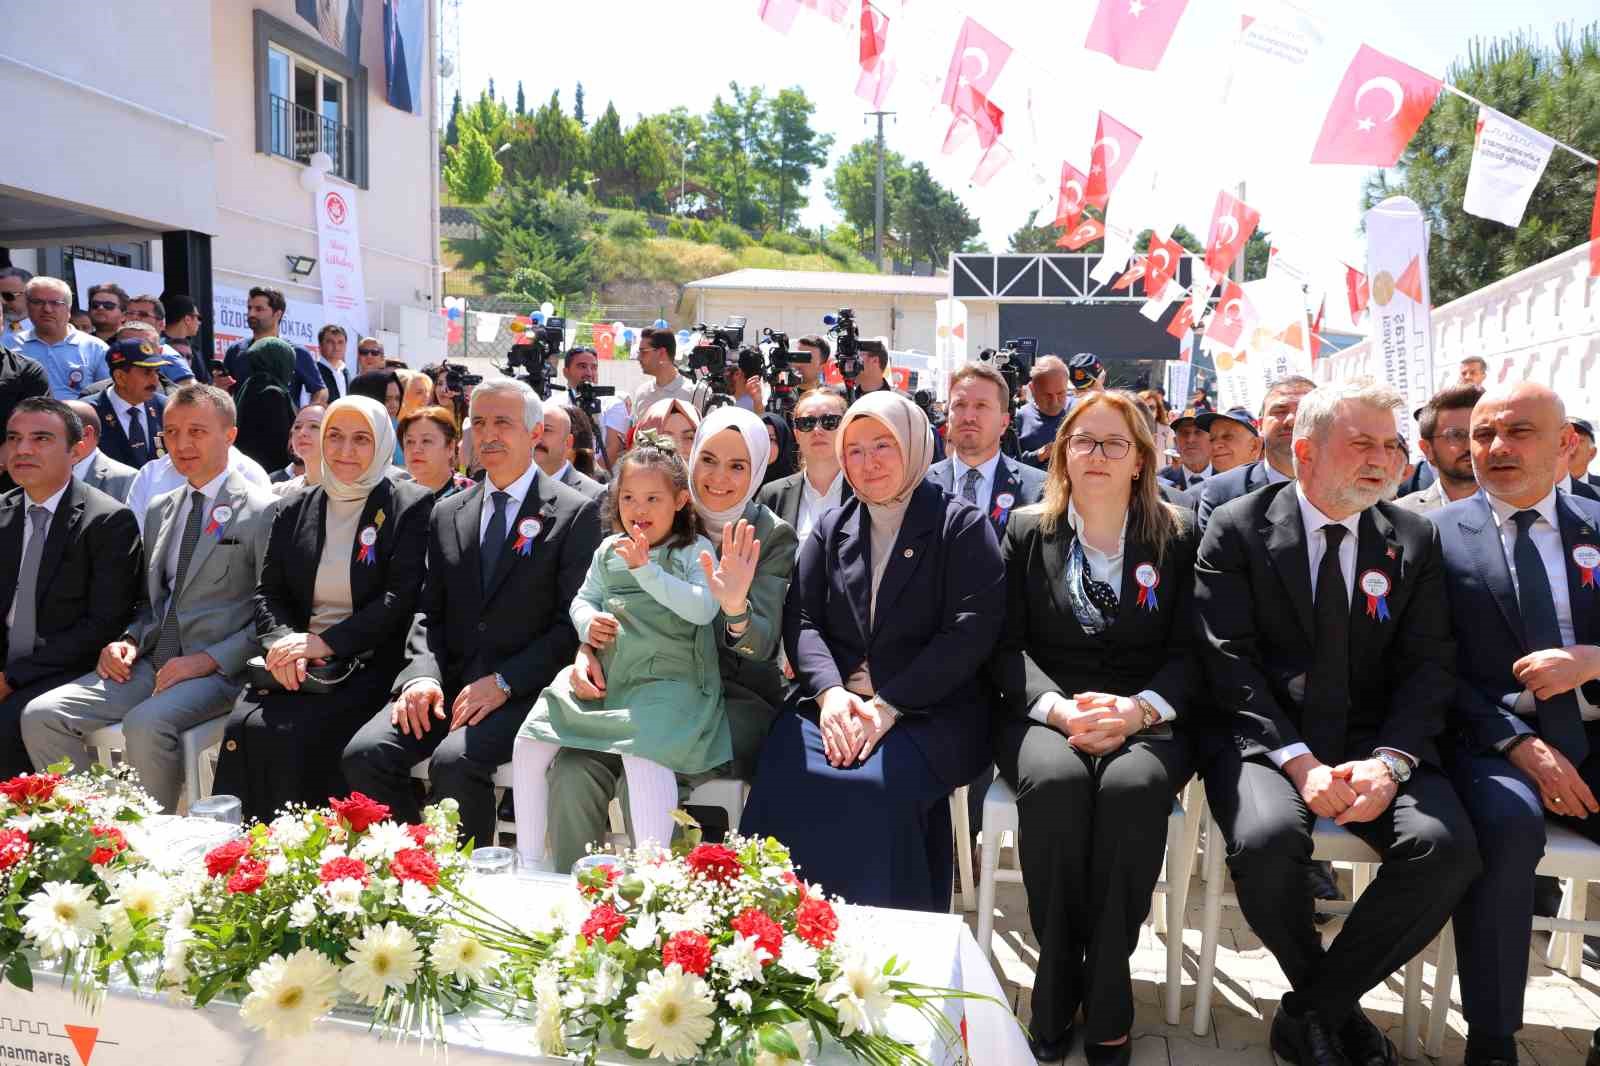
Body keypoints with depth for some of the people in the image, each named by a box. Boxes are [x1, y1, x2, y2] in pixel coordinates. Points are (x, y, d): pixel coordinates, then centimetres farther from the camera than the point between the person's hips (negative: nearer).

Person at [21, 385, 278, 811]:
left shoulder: (263, 511, -4)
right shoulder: (160, 510, 19)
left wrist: (210, 660, -17)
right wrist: (130, 641, 4)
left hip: (219, 671, -7)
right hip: (152, 663, 7)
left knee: (146, 724, -32)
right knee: (40, 715, -9)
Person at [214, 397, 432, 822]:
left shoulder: (412, 507, 0)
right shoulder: (294, 510, 16)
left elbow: (401, 599, -8)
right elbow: (268, 593, 14)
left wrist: (324, 642, -15)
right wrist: (283, 642, -8)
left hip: (369, 665, -4)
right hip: (296, 667, 5)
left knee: (295, 735, -27)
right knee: (242, 726, -22)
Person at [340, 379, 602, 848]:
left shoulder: (575, 513, 0)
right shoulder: (447, 514, 17)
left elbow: (572, 622, -6)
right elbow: (429, 612, 14)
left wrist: (504, 682, -15)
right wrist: (423, 674, -6)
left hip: (522, 688, -5)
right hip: (448, 682, 5)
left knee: (455, 762, -30)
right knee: (364, 753, -18)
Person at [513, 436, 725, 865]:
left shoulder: (695, 550, 2)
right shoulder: (610, 549, 18)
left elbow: (703, 609, -13)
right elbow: (584, 599, 23)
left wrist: (645, 568, -17)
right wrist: (588, 624, -1)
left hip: (665, 679, -5)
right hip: (602, 672, 6)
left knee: (641, 751, -34)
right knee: (529, 742, -6)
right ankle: (528, 862, 9)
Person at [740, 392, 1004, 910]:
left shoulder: (962, 527, 4)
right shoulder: (831, 530, 18)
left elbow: (970, 632, -7)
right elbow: (801, 620, 9)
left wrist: (887, 705, -15)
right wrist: (830, 692, -12)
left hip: (929, 710, -3)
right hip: (832, 701, 3)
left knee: (881, 785, -33)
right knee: (782, 780, -26)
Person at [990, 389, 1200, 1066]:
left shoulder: (1179, 535, 8)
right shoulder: (1027, 531, 9)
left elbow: (1189, 652, 3)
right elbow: (1007, 646, 4)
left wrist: (1138, 709, -17)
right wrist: (1060, 707, -16)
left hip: (1147, 719, 0)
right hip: (1043, 710, 0)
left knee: (1133, 786, -34)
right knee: (1055, 782, -34)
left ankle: (1106, 997, -18)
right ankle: (1057, 981, -15)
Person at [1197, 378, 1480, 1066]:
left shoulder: (1414, 540, 10)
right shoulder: (1236, 530, 0)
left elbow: (1428, 666, 3)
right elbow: (1230, 663, -8)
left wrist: (1390, 760, -16)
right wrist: (1298, 760, -20)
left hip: (1374, 742, 3)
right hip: (1267, 737, -3)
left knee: (1448, 847, -25)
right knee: (1266, 841, -32)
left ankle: (1310, 1010, -2)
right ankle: (1335, 1003, 3)